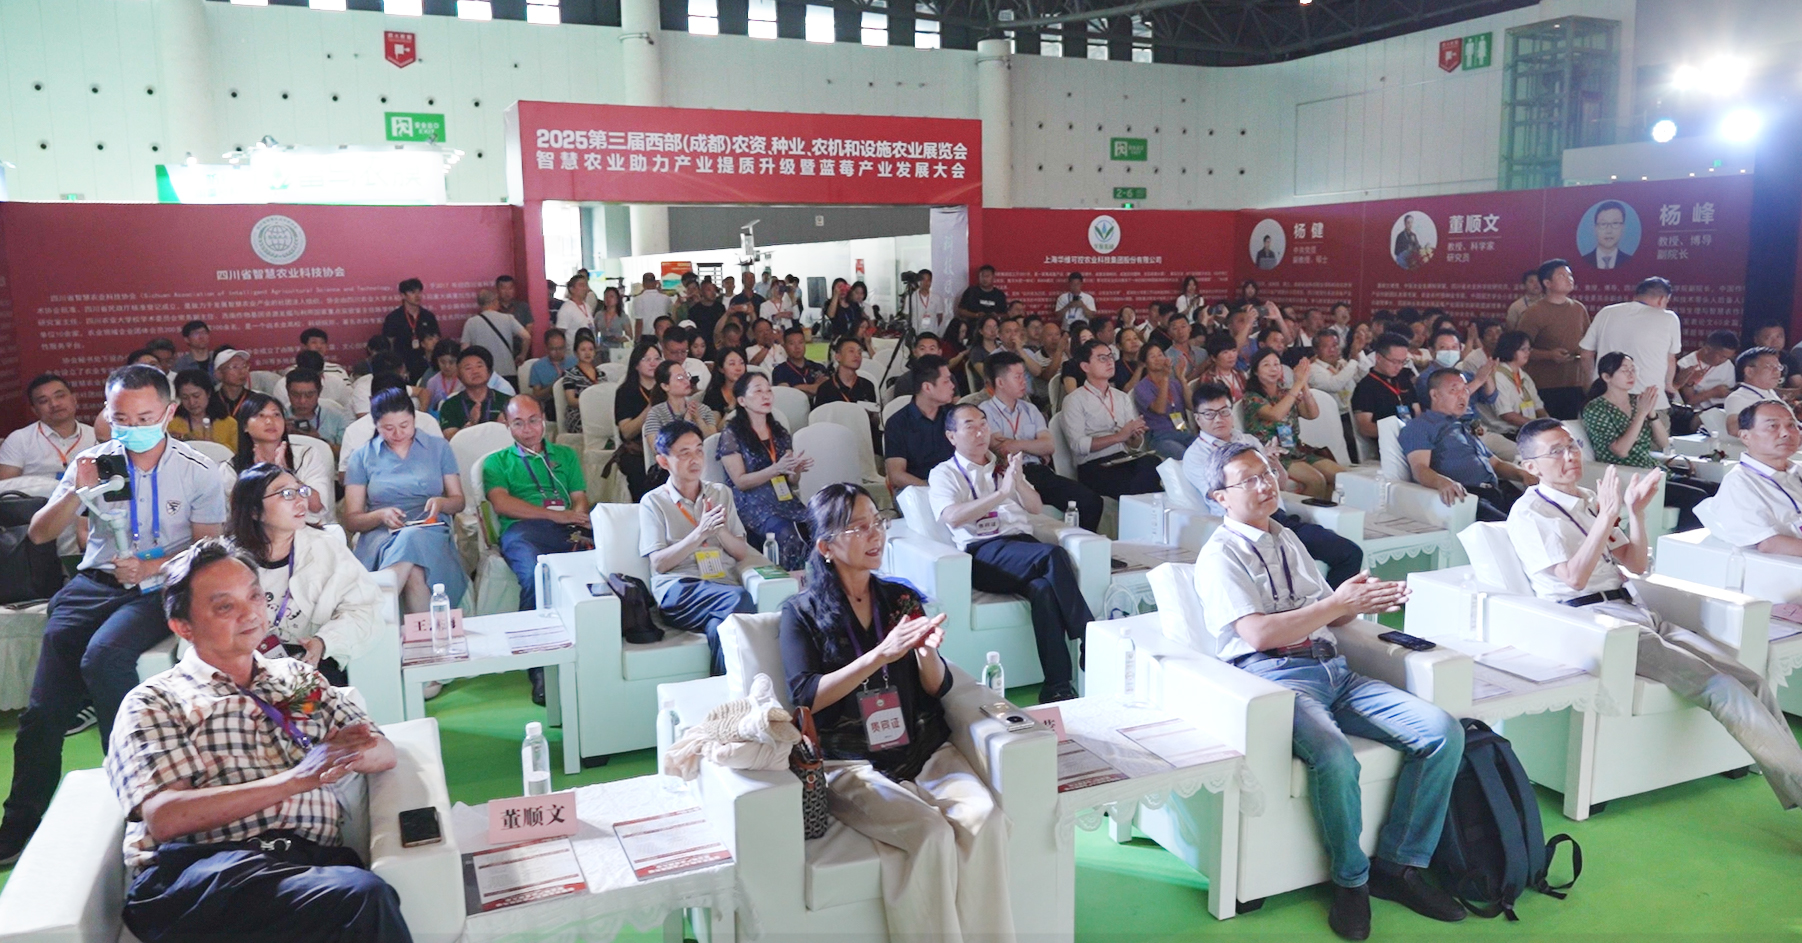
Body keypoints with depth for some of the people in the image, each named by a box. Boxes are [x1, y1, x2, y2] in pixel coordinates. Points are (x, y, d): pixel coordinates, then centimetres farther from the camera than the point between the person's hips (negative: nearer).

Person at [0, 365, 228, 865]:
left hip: (158, 587, -3)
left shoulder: (197, 471, 2)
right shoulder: (94, 461, 8)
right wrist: (78, 490, -12)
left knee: (103, 656, -34)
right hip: (94, 582, 3)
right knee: (44, 712, -8)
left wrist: (151, 568, -14)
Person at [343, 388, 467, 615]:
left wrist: (441, 503, -7)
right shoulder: (362, 457, 15)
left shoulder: (438, 447, 18)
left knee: (412, 539, -40)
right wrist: (381, 515, -11)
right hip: (380, 536, 0)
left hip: (431, 531, 0)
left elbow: (458, 501, 17)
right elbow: (351, 521, 10)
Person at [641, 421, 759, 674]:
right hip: (677, 588, -3)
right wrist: (700, 533, -12)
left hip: (723, 583, 3)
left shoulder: (721, 493, 20)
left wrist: (720, 530, -7)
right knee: (739, 599, -34)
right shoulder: (653, 501, 9)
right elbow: (658, 563, -1)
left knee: (720, 630, -35)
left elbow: (742, 552, 14)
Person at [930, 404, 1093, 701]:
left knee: (1044, 588, -32)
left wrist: (1018, 481, -2)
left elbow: (1037, 507, 19)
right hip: (983, 552, -4)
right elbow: (953, 517, -9)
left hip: (1023, 544, 4)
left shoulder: (1004, 466, 29)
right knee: (1054, 555, -32)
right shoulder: (944, 473, 12)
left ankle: (1058, 686, -32)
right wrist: (1002, 492, -18)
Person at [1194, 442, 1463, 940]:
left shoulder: (1288, 539, 24)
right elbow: (1259, 633, -13)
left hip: (1333, 669, 8)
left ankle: (1398, 864, 0)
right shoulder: (1221, 554, -1)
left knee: (1443, 732, -11)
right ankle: (1350, 880, -10)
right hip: (1275, 677, -8)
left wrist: (1360, 601, 3)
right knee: (1335, 757, -36)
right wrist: (1337, 604, -13)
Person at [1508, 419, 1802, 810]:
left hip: (1635, 612, 8)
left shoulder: (1590, 500, 20)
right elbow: (1574, 578, -14)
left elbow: (1637, 564, 18)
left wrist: (1636, 512, 3)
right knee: (1722, 689, -21)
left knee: (1754, 683, -9)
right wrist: (1607, 516, -18)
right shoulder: (1528, 514, -3)